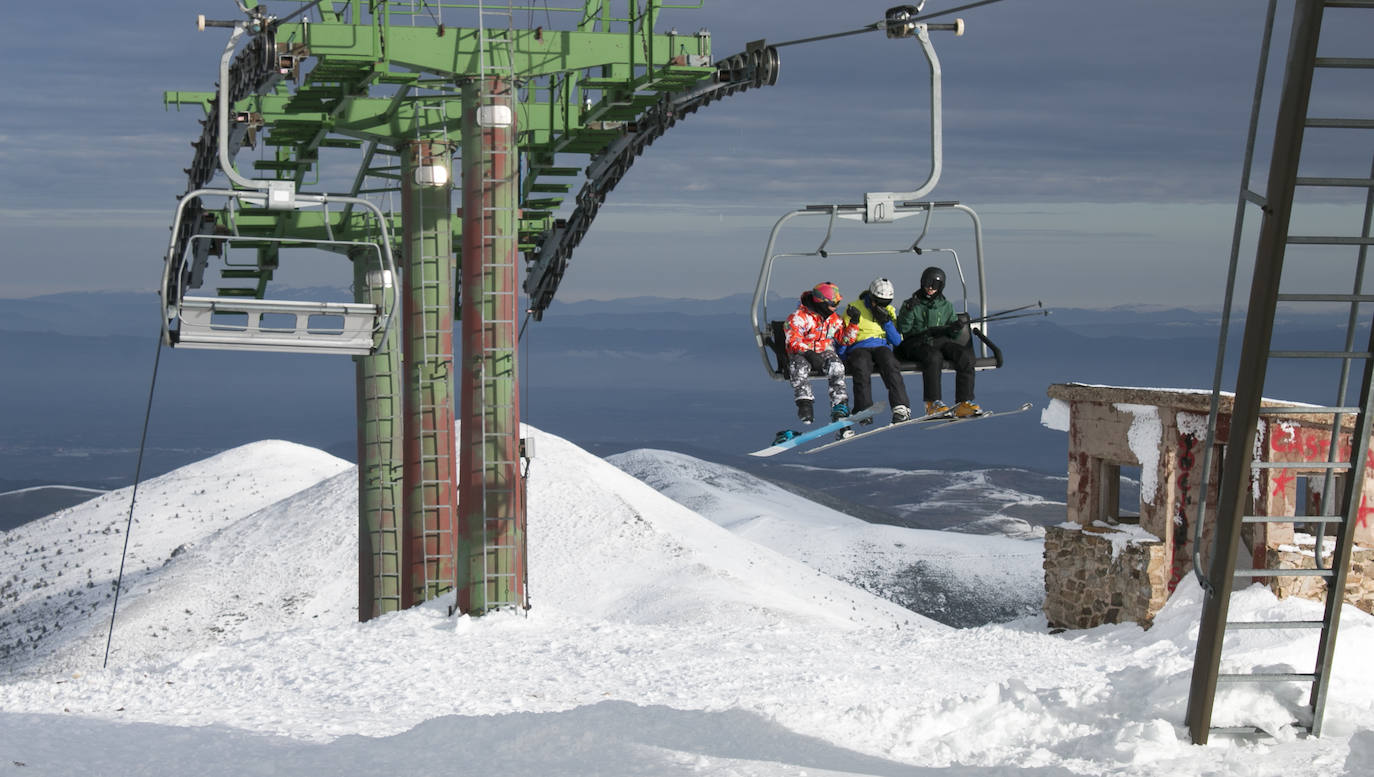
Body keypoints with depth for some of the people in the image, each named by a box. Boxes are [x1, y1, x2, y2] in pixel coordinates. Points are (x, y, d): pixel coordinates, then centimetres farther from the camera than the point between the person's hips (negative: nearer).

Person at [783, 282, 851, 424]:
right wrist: (809, 354, -31)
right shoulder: (799, 316, -9)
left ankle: (840, 406, -34)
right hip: (801, 353, -3)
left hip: (825, 353, 3)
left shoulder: (834, 319, 9)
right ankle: (804, 404, -39)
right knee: (800, 366, -38)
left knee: (836, 366, -30)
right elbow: (793, 340, -17)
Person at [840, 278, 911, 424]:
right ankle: (864, 411, -38)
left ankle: (901, 408, -41)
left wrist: (886, 322, -6)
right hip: (859, 348, -2)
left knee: (890, 365, -33)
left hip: (882, 347, 2)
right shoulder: (855, 309, 5)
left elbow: (897, 341, 7)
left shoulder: (889, 312, 15)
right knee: (861, 369, -36)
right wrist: (854, 322, -15)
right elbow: (843, 339, 2)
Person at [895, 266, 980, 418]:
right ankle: (932, 404, -36)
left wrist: (957, 327, -9)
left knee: (965, 356, -25)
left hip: (940, 341, 4)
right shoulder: (911, 304, 11)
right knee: (934, 357, -39)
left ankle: (964, 403, -29)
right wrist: (908, 312, -15)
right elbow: (903, 331, 0)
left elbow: (953, 335, 14)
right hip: (917, 344, -4)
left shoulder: (946, 306, 21)